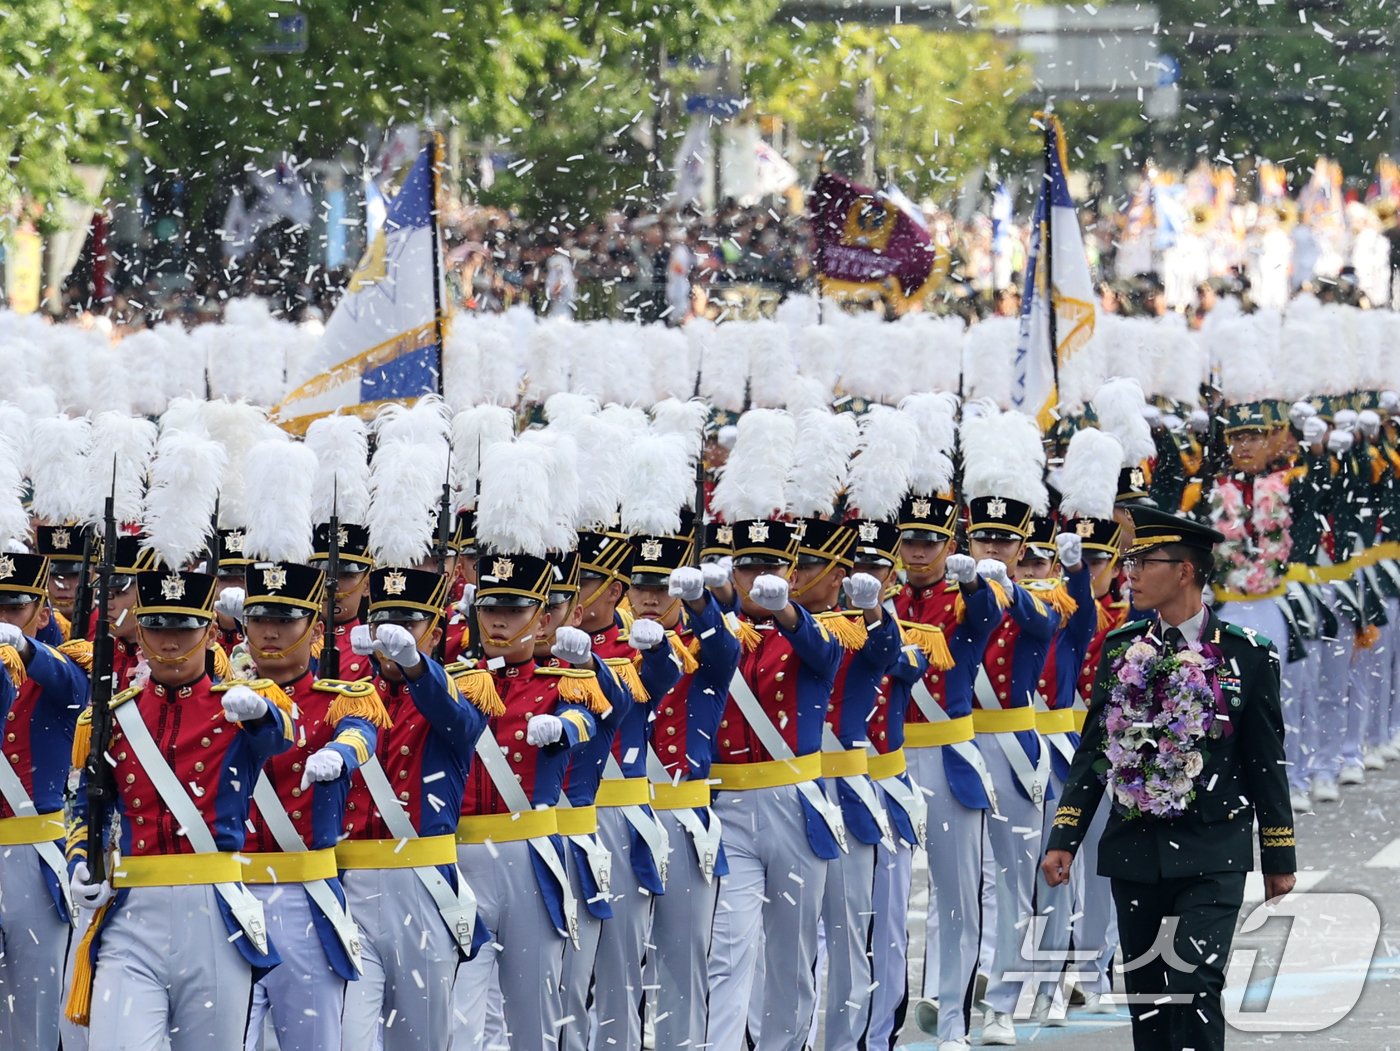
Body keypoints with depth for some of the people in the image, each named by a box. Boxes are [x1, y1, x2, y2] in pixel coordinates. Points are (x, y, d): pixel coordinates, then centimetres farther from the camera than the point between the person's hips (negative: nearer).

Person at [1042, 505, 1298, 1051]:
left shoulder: (1245, 655, -3)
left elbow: (1266, 762, 1)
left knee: (1194, 986, -16)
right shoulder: (1121, 649, 7)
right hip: (1134, 852, 4)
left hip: (1211, 857, -4)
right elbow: (1093, 749, 10)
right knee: (1145, 994, 7)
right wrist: (1064, 839, 4)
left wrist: (1279, 858, 3)